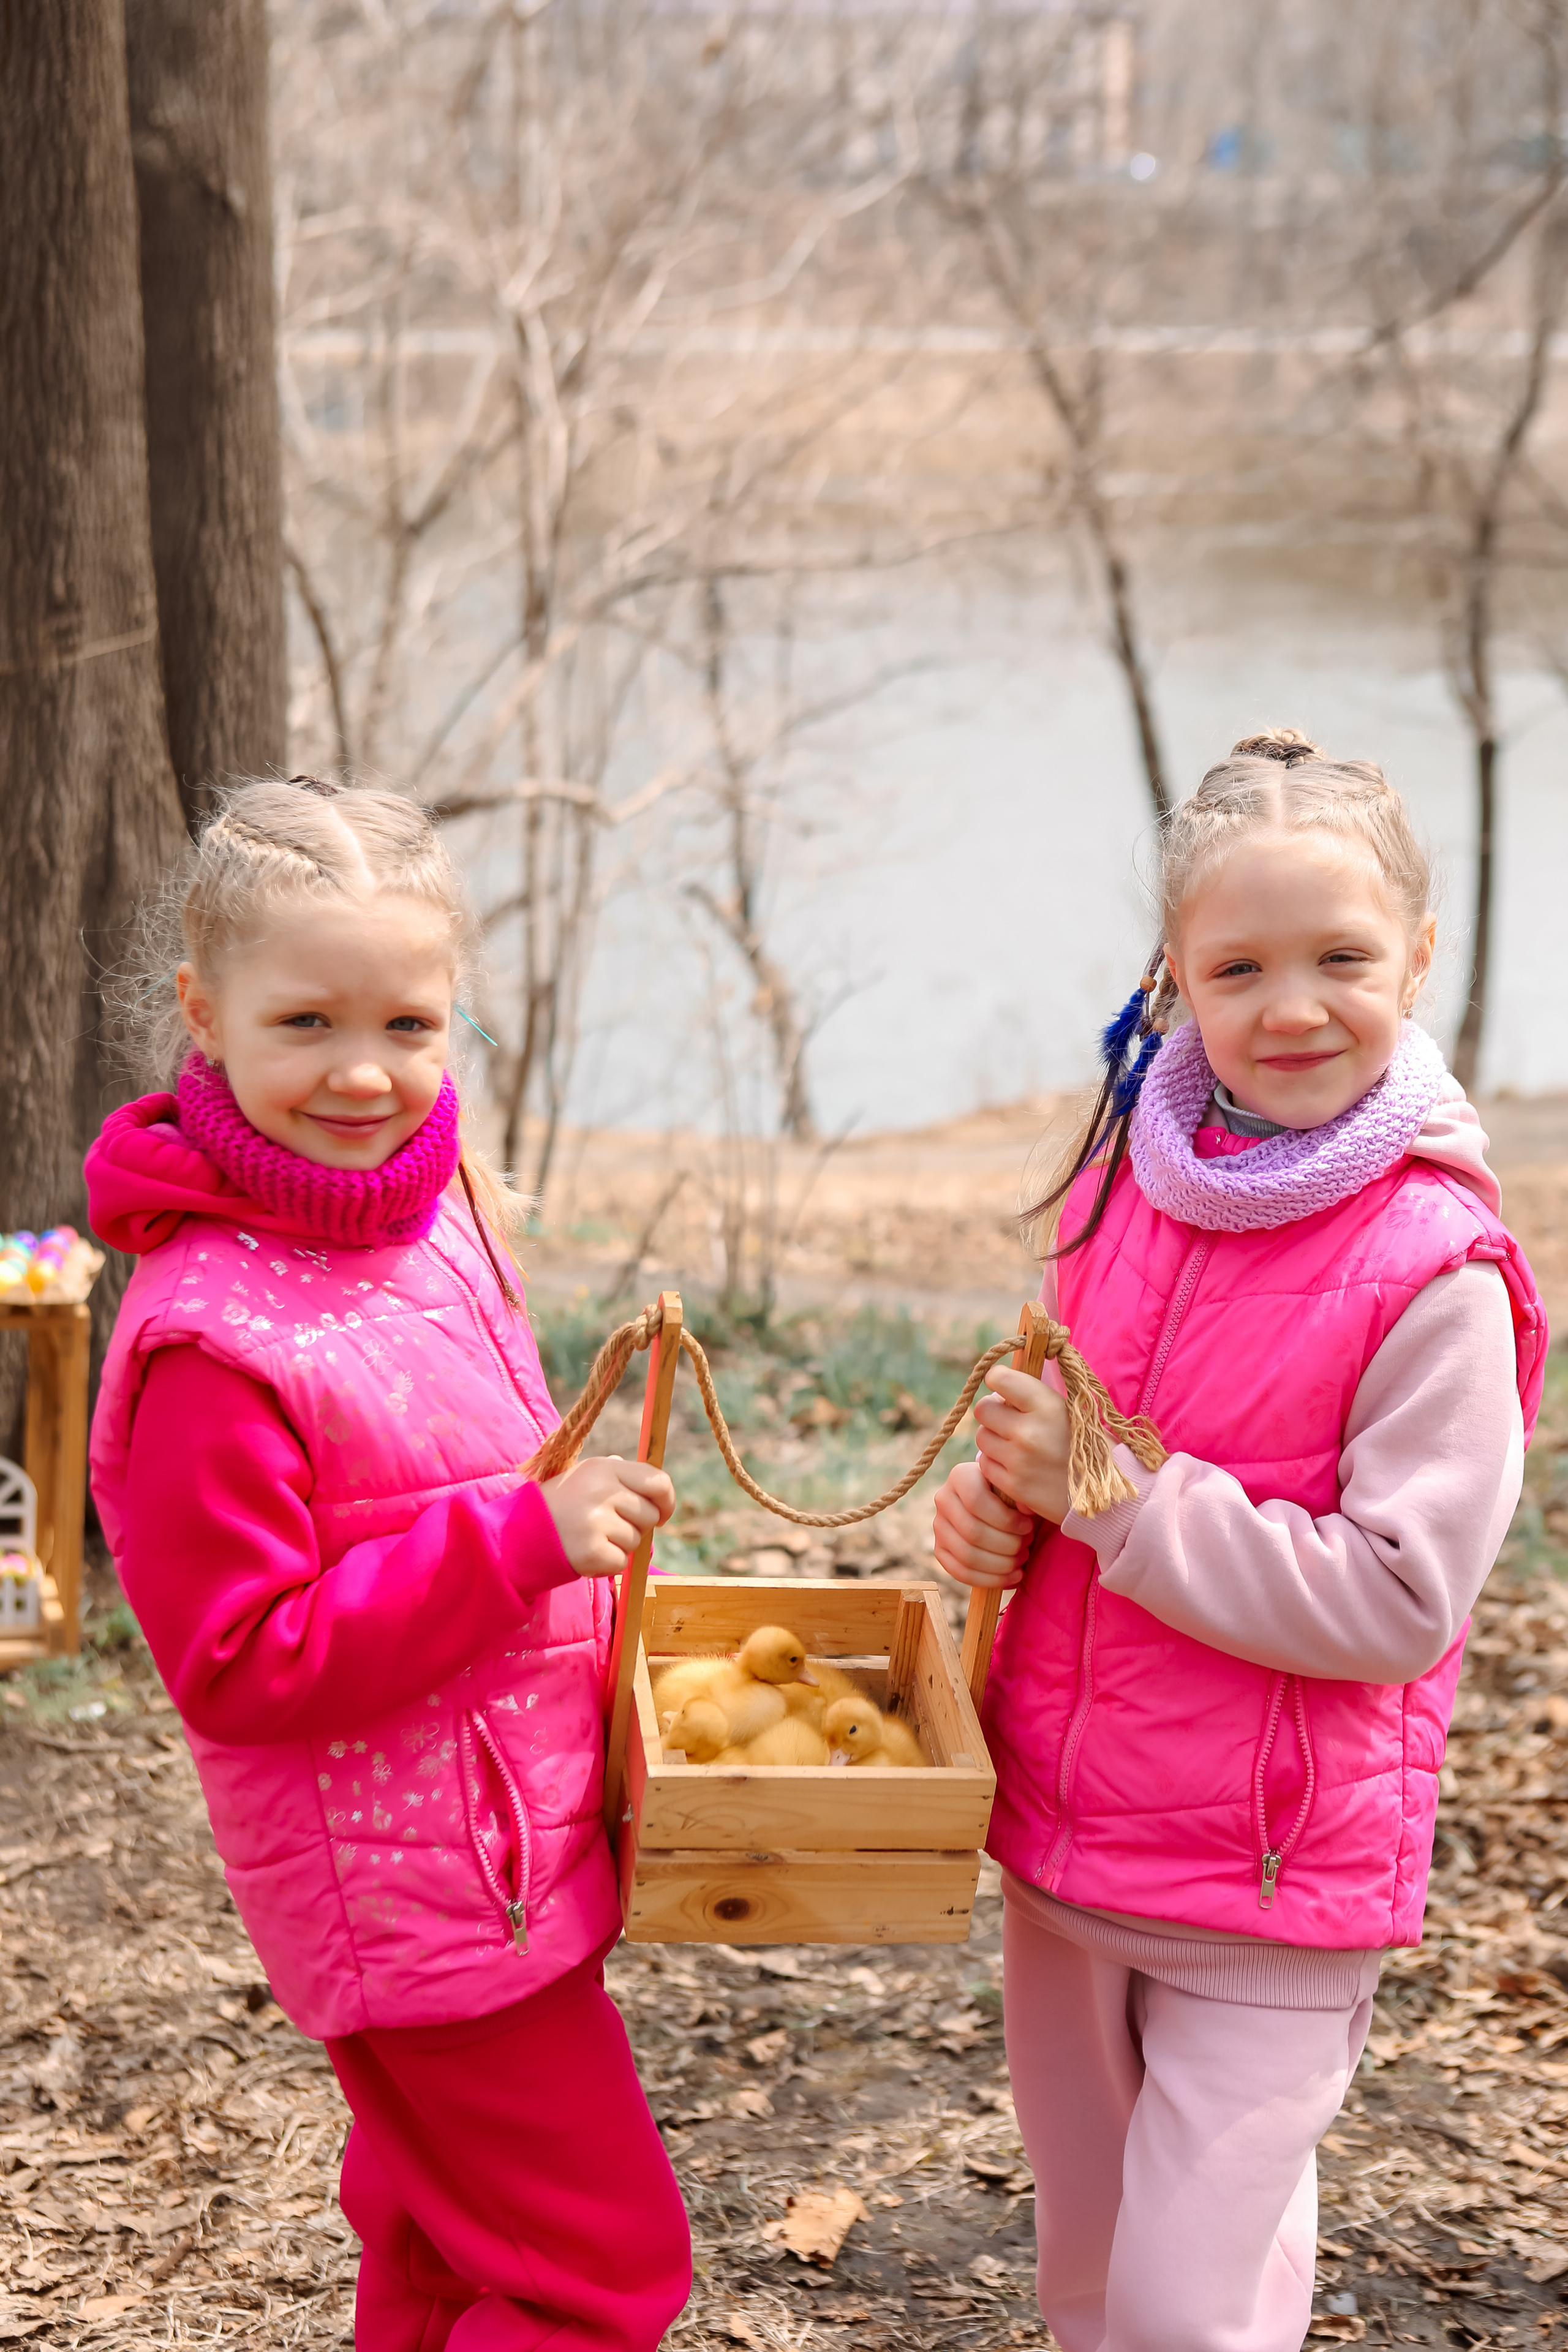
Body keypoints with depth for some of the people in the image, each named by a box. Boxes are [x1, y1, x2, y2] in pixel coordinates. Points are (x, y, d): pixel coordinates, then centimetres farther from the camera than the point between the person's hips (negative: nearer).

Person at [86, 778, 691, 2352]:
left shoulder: (425, 1200, 2)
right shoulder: (208, 1339, -26)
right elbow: (241, 1666, -25)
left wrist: (591, 1499, 6)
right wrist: (522, 1538, -29)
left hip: (503, 1849, 9)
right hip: (413, 1895, -9)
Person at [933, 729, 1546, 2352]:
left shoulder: (1434, 1274, -18)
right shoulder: (1126, 1183, 1)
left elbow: (1399, 1599, -21)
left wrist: (1116, 1492, -22)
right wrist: (1003, 1499, -5)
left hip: (1271, 1887, -6)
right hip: (1062, 1845, 6)